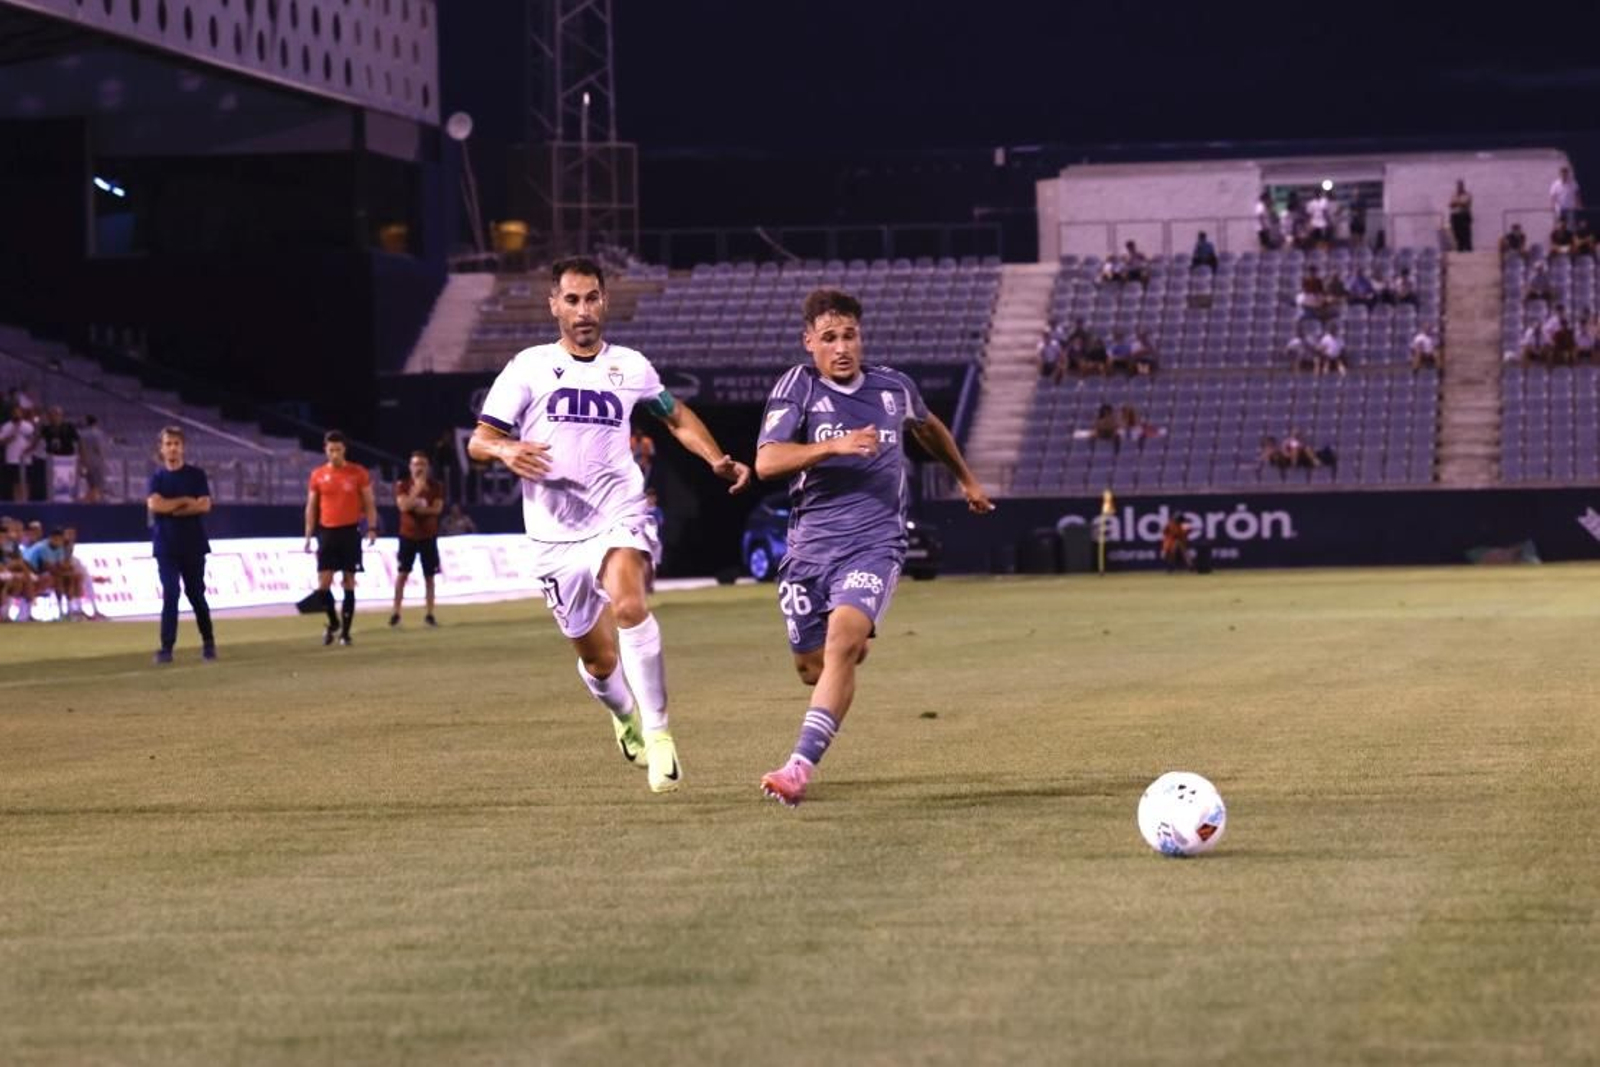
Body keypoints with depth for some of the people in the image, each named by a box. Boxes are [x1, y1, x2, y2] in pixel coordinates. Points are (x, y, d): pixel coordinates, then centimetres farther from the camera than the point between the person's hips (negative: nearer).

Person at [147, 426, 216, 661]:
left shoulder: (196, 475, 3)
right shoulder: (157, 478, 6)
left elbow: (204, 505, -8)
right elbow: (154, 505, -11)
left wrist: (173, 508, -11)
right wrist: (185, 501, -10)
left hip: (193, 545, 0)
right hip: (166, 546, 0)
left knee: (196, 594, 6)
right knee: (170, 594, -8)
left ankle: (208, 642, 21)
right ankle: (167, 647, -10)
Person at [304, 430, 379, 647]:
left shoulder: (358, 473, 1)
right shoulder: (318, 475, 5)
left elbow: (369, 503, 4)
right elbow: (311, 507, 10)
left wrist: (372, 528, -8)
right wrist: (308, 535, 3)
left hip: (350, 531, -1)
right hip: (327, 532, 1)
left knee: (349, 582, 1)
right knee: (323, 582, -6)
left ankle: (345, 631, 7)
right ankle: (333, 622, 17)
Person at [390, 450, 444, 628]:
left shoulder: (436, 487, 3)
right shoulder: (402, 485, -1)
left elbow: (437, 508, -6)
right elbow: (403, 506, -16)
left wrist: (422, 509, -18)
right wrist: (417, 490, -21)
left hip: (429, 536, 1)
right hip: (408, 535, -1)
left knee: (429, 576, 2)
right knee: (402, 574, -5)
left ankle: (429, 614, 6)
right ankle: (396, 613, 0)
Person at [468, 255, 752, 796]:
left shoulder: (629, 367, 9)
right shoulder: (529, 367, 2)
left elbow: (678, 417, 26)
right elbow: (478, 441, 0)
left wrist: (718, 461, 11)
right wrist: (506, 450, -23)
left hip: (621, 518, -1)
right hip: (557, 533, 1)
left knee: (628, 603, -31)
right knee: (598, 657, 7)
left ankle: (657, 732, -26)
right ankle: (625, 716, 42)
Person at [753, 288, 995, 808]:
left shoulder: (894, 388, 8)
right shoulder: (798, 386, -2)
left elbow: (927, 426, 32)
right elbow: (766, 462, -15)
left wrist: (966, 477, 43)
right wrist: (835, 446, -26)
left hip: (874, 544, -1)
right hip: (810, 545, 1)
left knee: (842, 641, -25)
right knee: (812, 667, 8)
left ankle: (800, 767, -30)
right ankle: (855, 648, 48)